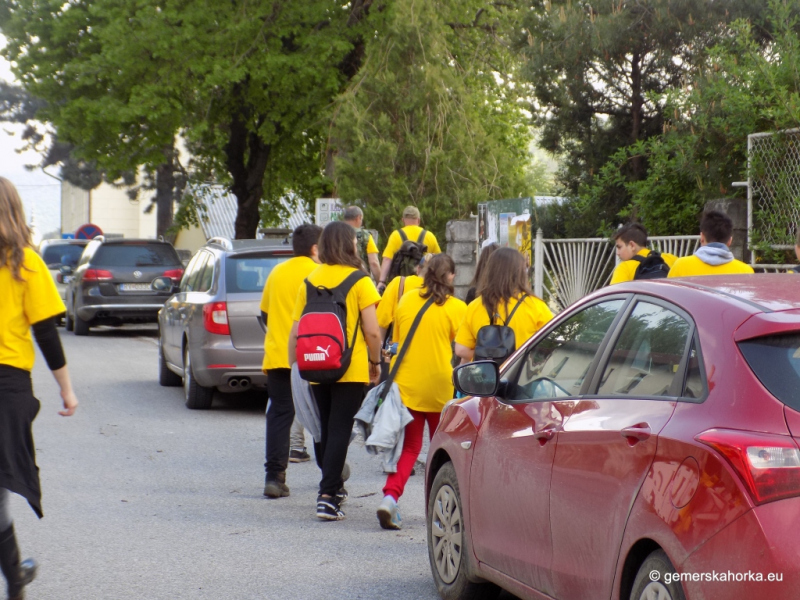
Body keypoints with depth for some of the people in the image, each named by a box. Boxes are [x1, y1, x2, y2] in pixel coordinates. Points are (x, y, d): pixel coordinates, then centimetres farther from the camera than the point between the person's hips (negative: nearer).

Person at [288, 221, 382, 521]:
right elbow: (372, 331, -10)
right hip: (351, 369, -4)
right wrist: (375, 362, 5)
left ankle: (333, 486, 33)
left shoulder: (309, 281, 5)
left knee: (323, 428, 18)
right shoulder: (359, 282, -7)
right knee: (339, 430, -4)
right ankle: (327, 496, -12)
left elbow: (296, 331, 4)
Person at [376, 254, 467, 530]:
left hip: (406, 384, 2)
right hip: (439, 386, -2)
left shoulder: (407, 300, 3)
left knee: (409, 446, 6)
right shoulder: (456, 308, -7)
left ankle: (390, 497, -15)